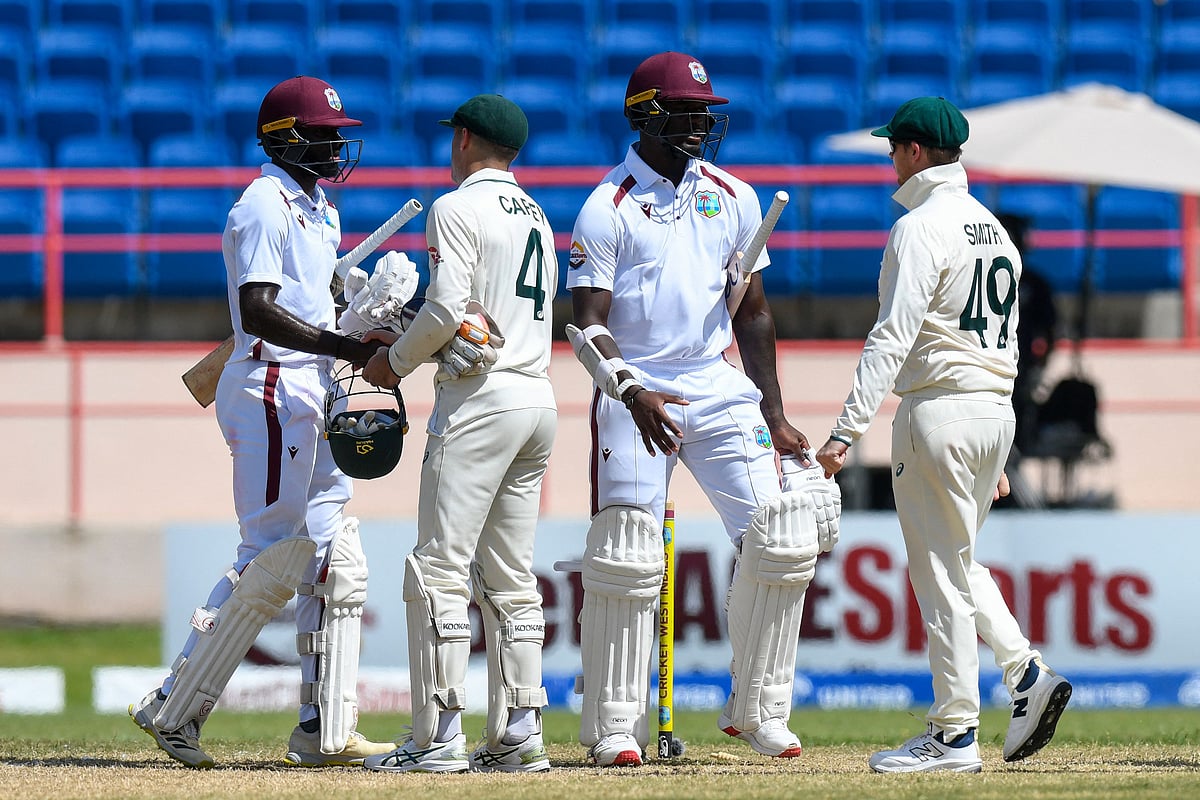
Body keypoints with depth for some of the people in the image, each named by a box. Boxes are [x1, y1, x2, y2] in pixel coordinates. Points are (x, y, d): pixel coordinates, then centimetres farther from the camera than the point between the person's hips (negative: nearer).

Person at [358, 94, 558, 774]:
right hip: (540, 401, 8)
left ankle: (438, 739, -12)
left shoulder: (458, 208, -6)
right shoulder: (535, 216, 21)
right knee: (510, 579, 10)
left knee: (440, 571, -8)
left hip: (480, 400, -8)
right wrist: (409, 342, 23)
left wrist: (397, 362, 1)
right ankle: (519, 736, 6)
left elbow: (448, 308, -15)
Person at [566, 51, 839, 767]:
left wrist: (775, 417, 8)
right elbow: (587, 324, -10)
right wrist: (632, 394, -27)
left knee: (782, 539, -7)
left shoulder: (733, 199, 10)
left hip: (719, 387, 4)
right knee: (626, 560, -9)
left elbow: (752, 313, 14)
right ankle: (615, 727, 0)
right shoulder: (607, 209, -5)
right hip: (636, 394, -4)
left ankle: (757, 709, 5)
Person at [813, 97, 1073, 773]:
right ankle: (1028, 673, 5)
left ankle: (955, 735, -2)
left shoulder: (922, 228, -12)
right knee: (959, 562, 21)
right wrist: (997, 455, 23)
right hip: (997, 411, 9)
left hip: (940, 408, -9)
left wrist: (848, 431, -26)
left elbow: (894, 336, -21)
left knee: (941, 574, -4)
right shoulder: (995, 229, 17)